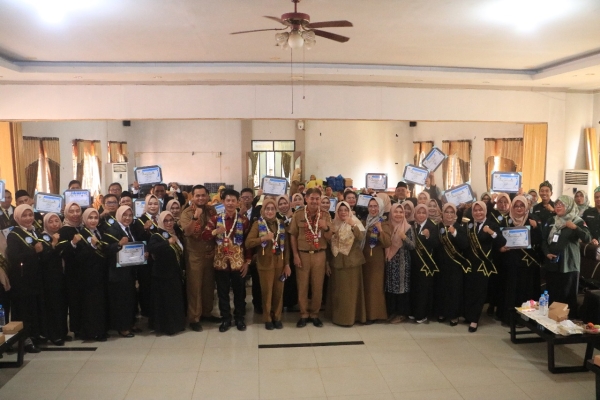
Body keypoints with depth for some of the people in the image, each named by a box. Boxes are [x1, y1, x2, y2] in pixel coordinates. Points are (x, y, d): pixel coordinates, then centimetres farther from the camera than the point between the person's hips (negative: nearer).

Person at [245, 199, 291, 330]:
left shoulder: (281, 223, 6)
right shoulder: (258, 224, -4)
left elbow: (286, 245, 7)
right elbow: (248, 243, -12)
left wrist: (287, 263, 3)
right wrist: (263, 238, -23)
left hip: (280, 263, 3)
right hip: (265, 263, -3)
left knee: (279, 291, 9)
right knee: (267, 292, 5)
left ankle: (277, 317, 24)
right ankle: (267, 319, 19)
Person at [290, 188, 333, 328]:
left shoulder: (325, 215, 1)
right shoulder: (298, 214, -2)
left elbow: (329, 238, 3)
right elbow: (293, 236, 1)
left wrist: (326, 228, -18)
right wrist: (295, 255, -5)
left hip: (319, 254, 1)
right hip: (303, 254, -1)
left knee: (318, 286, 8)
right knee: (302, 286, 6)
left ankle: (314, 314, 23)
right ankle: (303, 314, 20)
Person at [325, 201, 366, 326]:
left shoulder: (356, 223, -1)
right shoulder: (334, 224, 5)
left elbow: (361, 237, -19)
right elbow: (329, 244, 7)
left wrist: (353, 225, -33)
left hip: (352, 261, -2)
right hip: (337, 261, 2)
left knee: (351, 289, 1)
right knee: (338, 290, 5)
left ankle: (351, 316, 12)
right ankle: (338, 316, 15)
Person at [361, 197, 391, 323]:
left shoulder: (385, 224, -6)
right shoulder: (364, 222, 9)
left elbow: (388, 243, -18)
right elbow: (358, 239, 13)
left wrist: (380, 231, -31)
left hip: (376, 260, -5)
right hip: (364, 258, 5)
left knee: (374, 286, -1)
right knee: (365, 285, 9)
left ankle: (373, 314, 7)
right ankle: (365, 312, 18)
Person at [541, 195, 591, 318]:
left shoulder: (577, 222, -2)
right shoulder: (551, 221, 12)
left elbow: (587, 238, -16)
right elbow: (543, 239, 11)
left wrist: (575, 228, -31)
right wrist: (546, 253, -6)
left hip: (569, 264, -4)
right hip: (552, 263, 4)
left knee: (568, 295, -1)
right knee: (552, 294, 6)